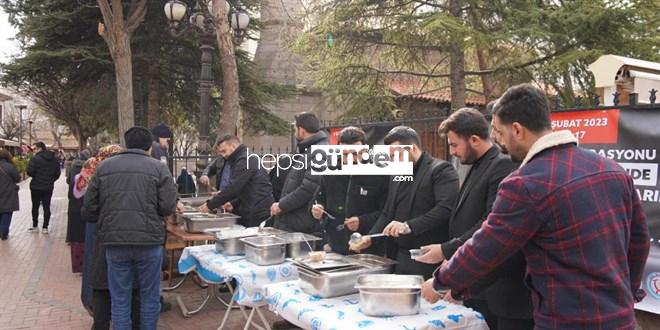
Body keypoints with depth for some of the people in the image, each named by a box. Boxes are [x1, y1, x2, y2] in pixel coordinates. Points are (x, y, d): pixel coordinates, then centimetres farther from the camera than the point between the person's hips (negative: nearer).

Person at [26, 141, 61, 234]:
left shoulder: (35, 158, -15)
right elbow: (57, 173, 5)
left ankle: (35, 226, 18)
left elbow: (30, 172, -18)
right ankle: (45, 227, 9)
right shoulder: (55, 159, 2)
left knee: (35, 207, 10)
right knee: (47, 207, 7)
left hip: (36, 187, -4)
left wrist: (36, 176, 3)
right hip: (49, 187, 4)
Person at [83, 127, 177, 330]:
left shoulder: (104, 166, 7)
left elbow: (90, 206, 9)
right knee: (149, 297, 13)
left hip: (114, 241, 2)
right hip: (149, 240, -2)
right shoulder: (158, 167, -1)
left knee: (120, 299, 11)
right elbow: (168, 207, -6)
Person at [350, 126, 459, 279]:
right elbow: (387, 214, 22)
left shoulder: (441, 170, -8)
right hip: (398, 257, 7)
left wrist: (409, 226, -27)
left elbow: (445, 209, -21)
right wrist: (370, 237, 7)